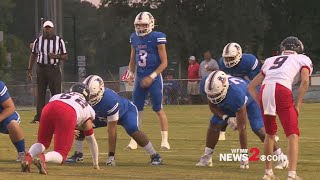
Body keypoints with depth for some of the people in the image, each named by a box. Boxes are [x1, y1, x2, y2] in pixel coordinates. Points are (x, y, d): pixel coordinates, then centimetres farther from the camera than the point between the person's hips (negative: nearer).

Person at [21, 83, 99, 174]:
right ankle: (43, 158, -30)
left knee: (43, 142, 25)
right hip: (67, 115, -3)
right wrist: (96, 164, 51)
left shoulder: (57, 96, 43)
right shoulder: (87, 109, 37)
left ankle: (28, 157, -8)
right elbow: (91, 140, 42)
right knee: (60, 155, 5)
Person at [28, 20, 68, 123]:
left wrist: (56, 56, -19)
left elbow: (65, 57, 1)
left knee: (56, 93, -4)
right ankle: (39, 116, 8)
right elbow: (33, 55, 13)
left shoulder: (59, 41, 1)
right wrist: (30, 69, 7)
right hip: (41, 69, 2)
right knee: (40, 93, 4)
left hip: (54, 69, -2)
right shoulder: (38, 41, 7)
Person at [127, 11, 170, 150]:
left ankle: (165, 140, 2)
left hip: (154, 78, -5)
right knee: (137, 109, 4)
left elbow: (164, 62, -10)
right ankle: (134, 140, 9)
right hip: (140, 78, 5)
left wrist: (151, 77, -14)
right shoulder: (134, 38, 7)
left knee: (158, 109, -3)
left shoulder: (157, 38, -11)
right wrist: (131, 74, 4)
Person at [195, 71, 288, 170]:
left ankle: (281, 158, -8)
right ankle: (207, 157, 13)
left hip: (250, 98, -6)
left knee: (259, 129, -18)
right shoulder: (206, 85, -34)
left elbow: (242, 128, -40)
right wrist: (226, 118, -31)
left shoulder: (236, 94, -47)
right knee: (214, 125, -3)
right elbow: (212, 106, -12)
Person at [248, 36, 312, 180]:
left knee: (270, 133, 24)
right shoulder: (303, 59, 22)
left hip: (264, 90, 4)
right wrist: (297, 105, 4)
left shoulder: (270, 61, 34)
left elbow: (251, 86, 31)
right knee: (293, 135, 1)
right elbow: (305, 82, 1)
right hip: (282, 91, -4)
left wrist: (260, 104, 23)